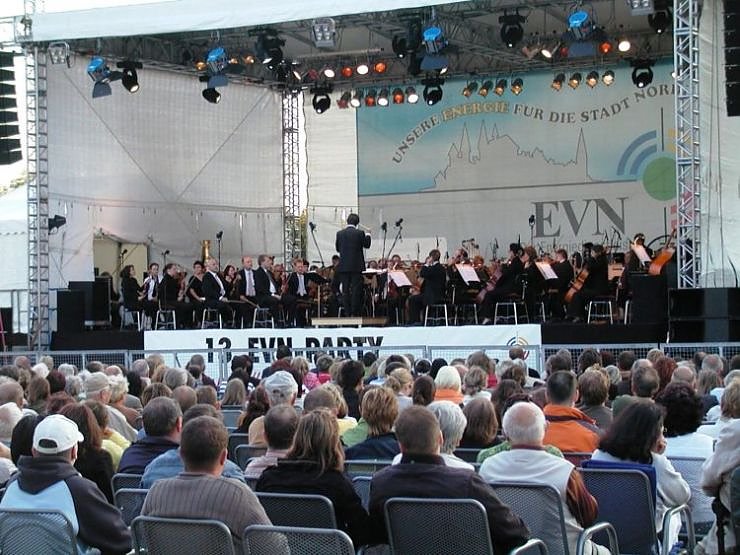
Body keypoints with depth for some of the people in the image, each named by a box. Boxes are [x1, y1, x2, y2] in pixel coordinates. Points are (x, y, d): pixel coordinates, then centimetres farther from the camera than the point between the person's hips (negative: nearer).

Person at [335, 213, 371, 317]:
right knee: (356, 289, 1)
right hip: (356, 265, -2)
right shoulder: (360, 233, -8)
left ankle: (347, 313, 6)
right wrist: (367, 235, 20)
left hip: (343, 266, 2)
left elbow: (337, 248, 8)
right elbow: (367, 245, 4)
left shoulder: (340, 233, 0)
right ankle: (355, 313, -2)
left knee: (345, 290, 6)